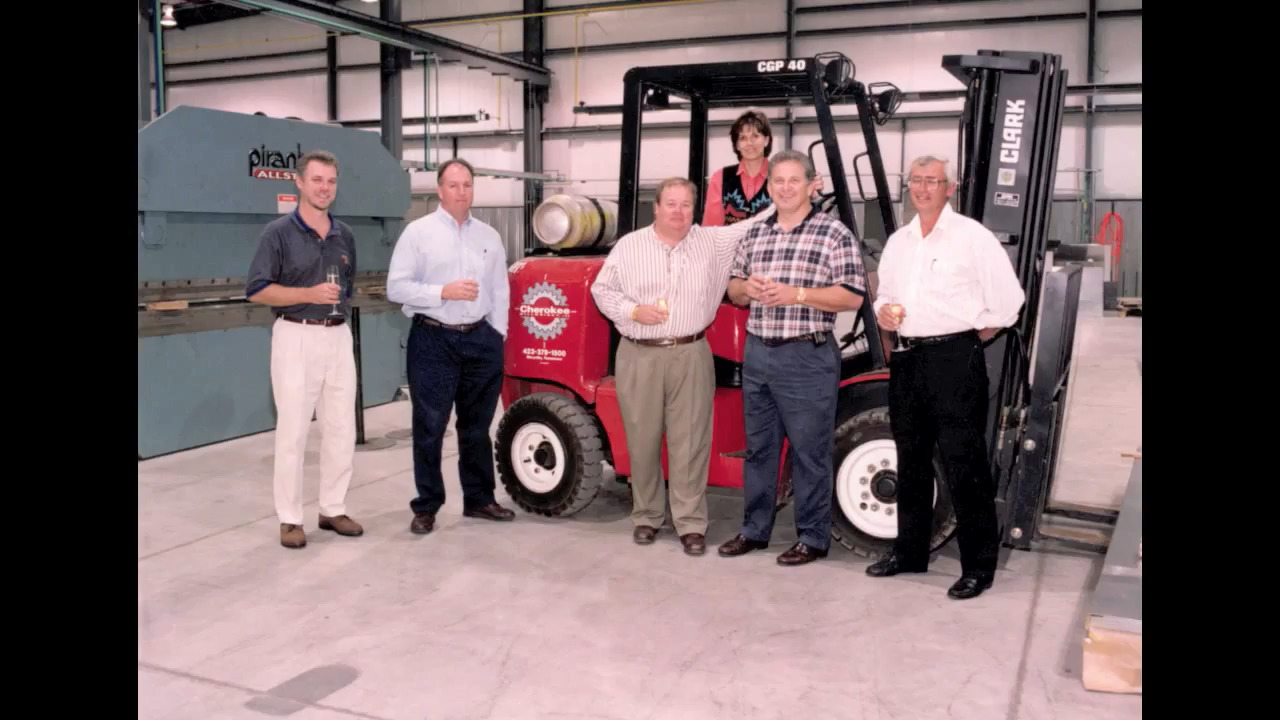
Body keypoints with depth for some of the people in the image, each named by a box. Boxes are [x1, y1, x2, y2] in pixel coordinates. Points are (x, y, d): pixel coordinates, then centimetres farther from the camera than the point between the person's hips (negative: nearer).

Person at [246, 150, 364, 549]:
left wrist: (340, 303, 9)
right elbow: (256, 290, -11)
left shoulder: (344, 235, 11)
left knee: (342, 430, 8)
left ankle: (333, 509, 21)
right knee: (293, 431, -1)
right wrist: (308, 295, -21)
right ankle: (290, 519, 9)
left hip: (339, 337, 6)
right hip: (296, 338, -5)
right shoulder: (278, 232, -7)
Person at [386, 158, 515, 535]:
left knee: (477, 426, 13)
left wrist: (497, 334, 5)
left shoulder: (489, 236, 10)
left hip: (481, 340, 4)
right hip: (434, 341, -4)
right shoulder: (418, 232, -3)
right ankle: (426, 507, 12)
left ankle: (479, 499, 25)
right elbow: (396, 288, -9)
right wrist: (443, 292, -17)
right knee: (430, 427, 2)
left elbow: (500, 291, 11)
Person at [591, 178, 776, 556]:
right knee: (642, 442, 8)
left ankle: (691, 523, 9)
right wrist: (634, 311, -8)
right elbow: (601, 289, 6)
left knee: (690, 443, 0)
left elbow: (756, 226, 10)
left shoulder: (713, 241, 6)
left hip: (691, 357, 0)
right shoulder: (629, 245, 5)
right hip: (639, 357, 0)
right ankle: (646, 516, 24)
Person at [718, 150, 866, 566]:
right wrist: (746, 288, -5)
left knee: (809, 451, 2)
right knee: (758, 446, 14)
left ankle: (813, 538, 15)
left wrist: (796, 294, -19)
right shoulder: (755, 235, 12)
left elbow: (853, 296, -11)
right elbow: (733, 290, 18)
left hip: (807, 358, -6)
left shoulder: (834, 234, -6)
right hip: (757, 354, 6)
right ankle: (755, 530, 26)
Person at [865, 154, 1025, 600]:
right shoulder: (898, 241, 14)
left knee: (964, 464, -6)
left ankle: (979, 565, 4)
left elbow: (1008, 298, -6)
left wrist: (978, 334, -1)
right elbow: (884, 291, 24)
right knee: (911, 460, 14)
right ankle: (910, 551, 27)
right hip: (908, 358, 7)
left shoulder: (972, 236, -5)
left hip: (955, 358, -7)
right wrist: (882, 309, 4)